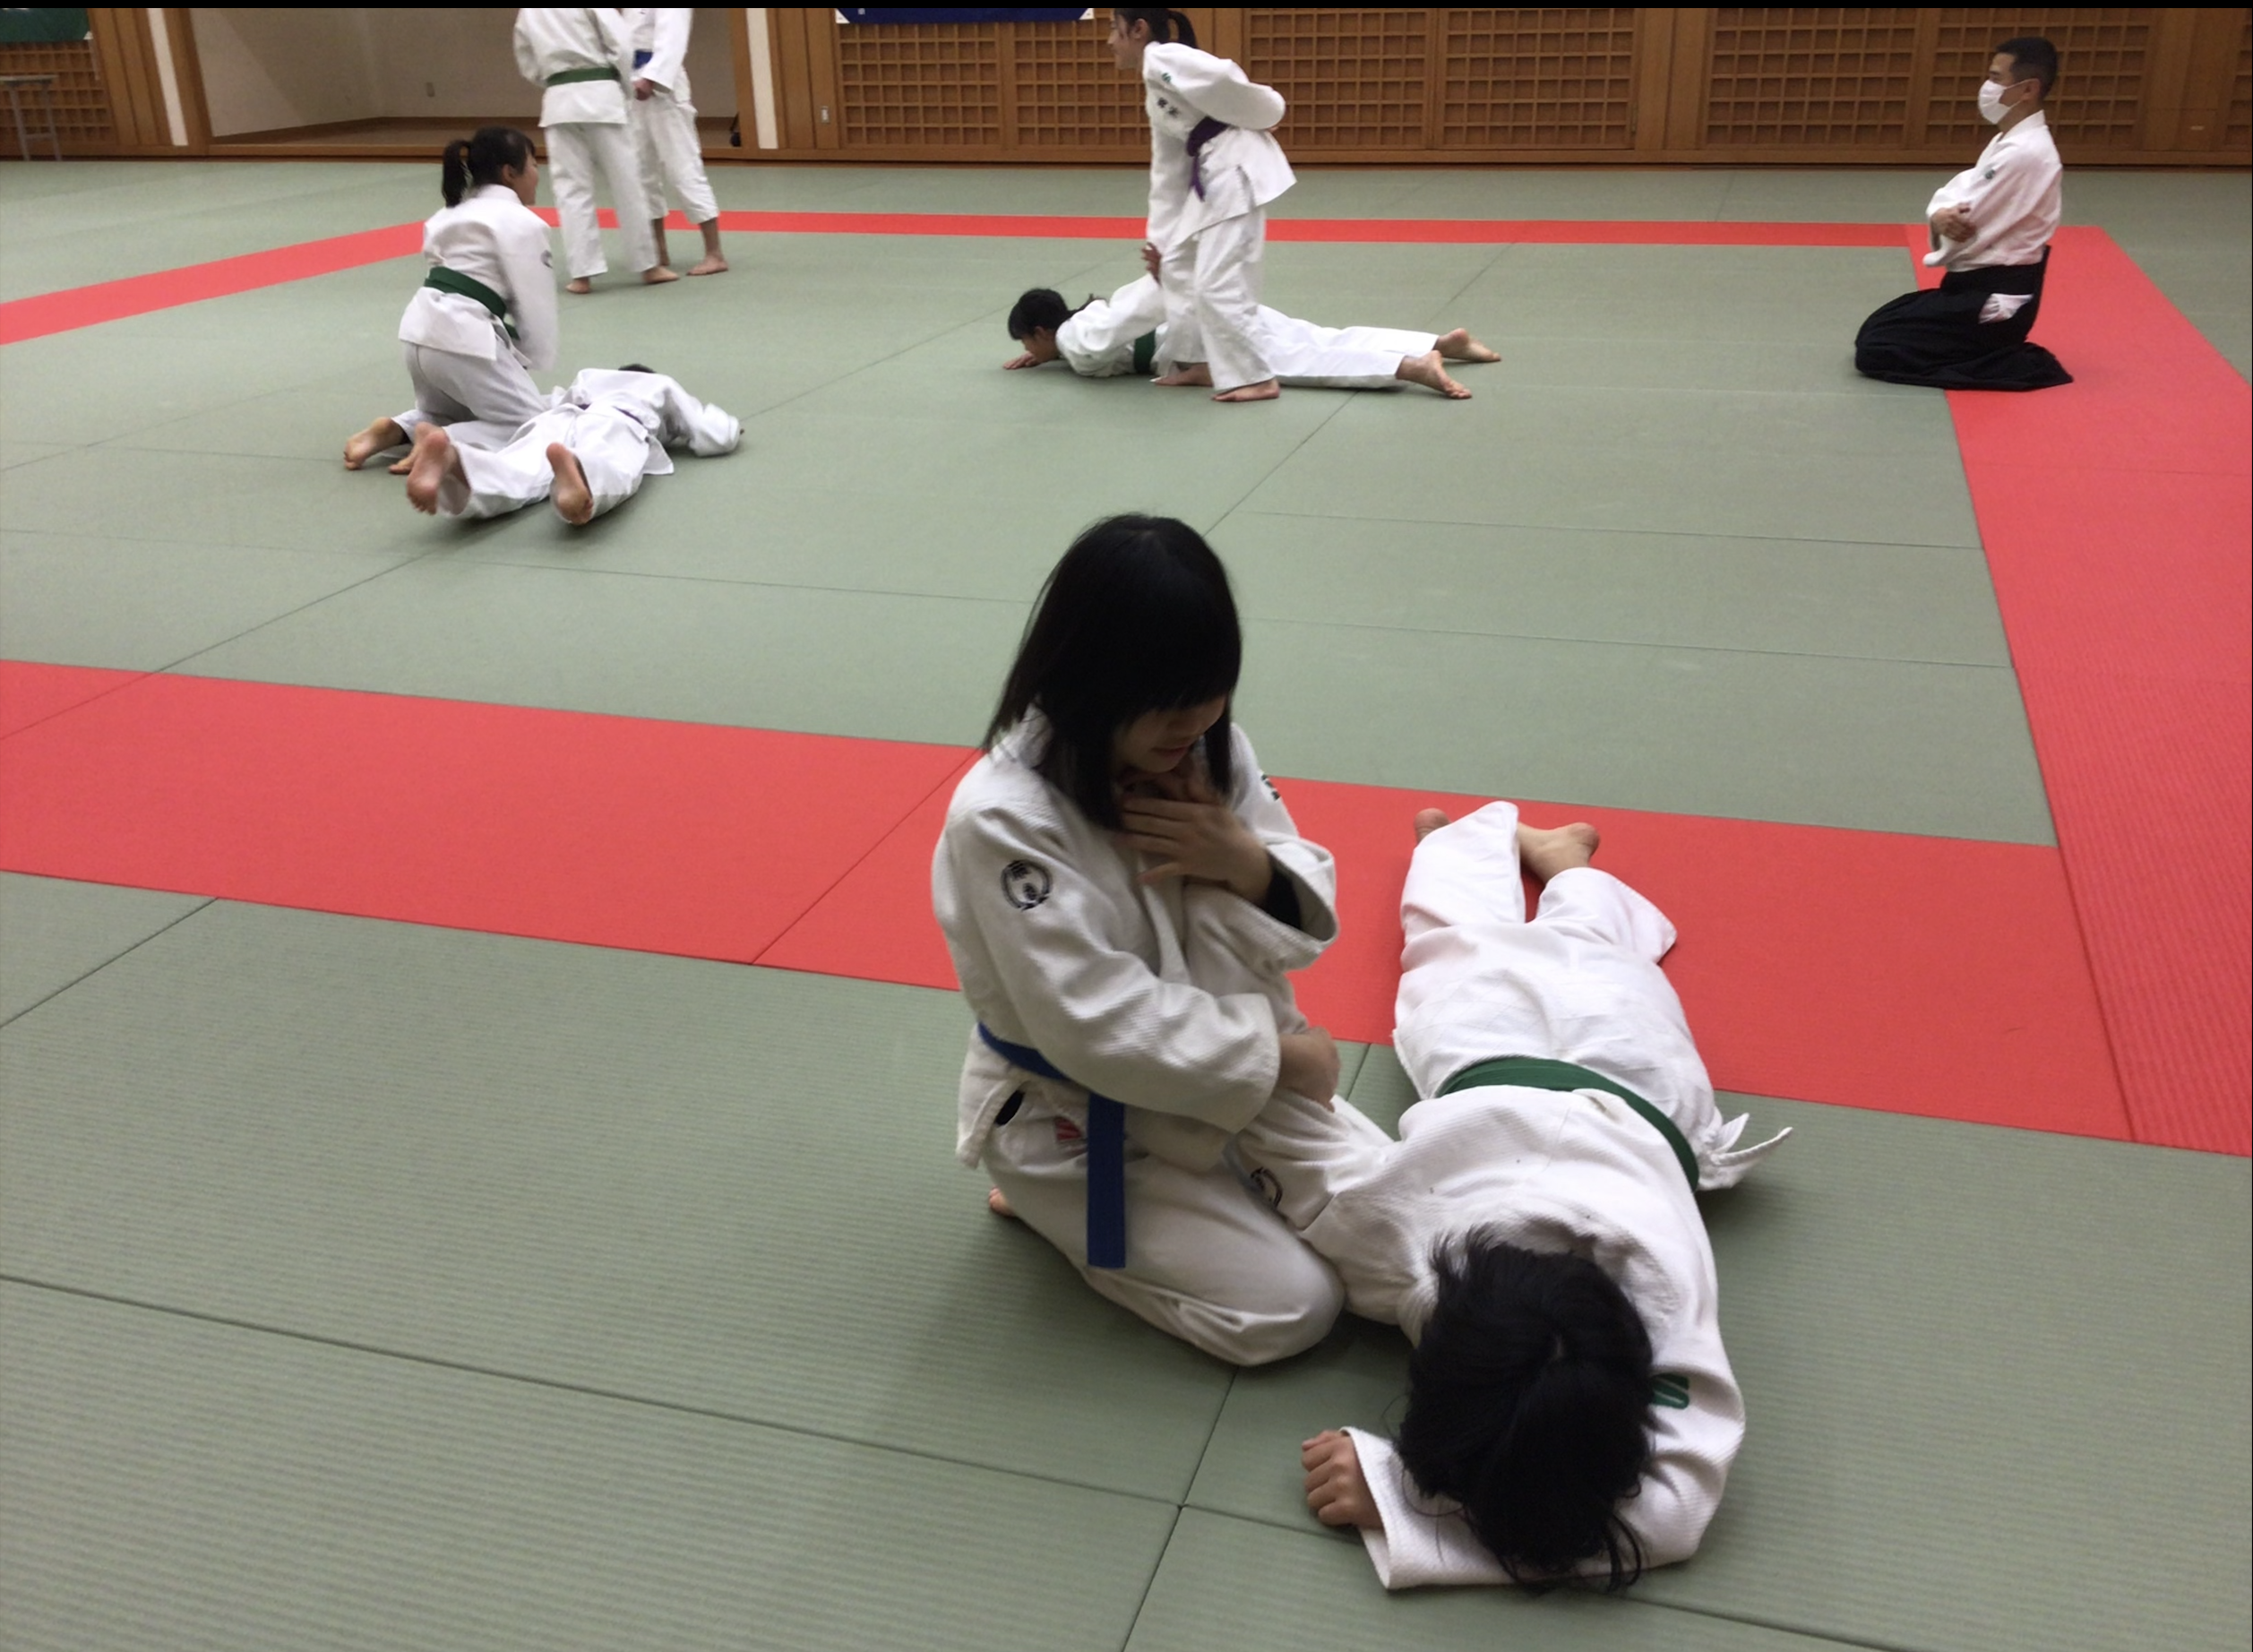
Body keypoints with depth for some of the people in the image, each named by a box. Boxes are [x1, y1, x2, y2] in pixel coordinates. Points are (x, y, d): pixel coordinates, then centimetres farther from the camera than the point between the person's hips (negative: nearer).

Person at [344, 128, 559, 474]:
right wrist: (529, 361, 11)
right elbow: (535, 304, -5)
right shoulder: (522, 223, -4)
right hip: (462, 336, -9)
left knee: (462, 412, 32)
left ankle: (395, 431, 6)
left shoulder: (457, 213, 22)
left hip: (421, 329, 9)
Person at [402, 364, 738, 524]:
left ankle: (447, 454, -61)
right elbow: (716, 439, 29)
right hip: (616, 425, -3)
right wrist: (726, 425, 53)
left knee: (513, 480, -28)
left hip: (557, 422, 3)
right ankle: (576, 467, -75)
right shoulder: (663, 386, 37)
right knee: (606, 476, -38)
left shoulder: (589, 378, 46)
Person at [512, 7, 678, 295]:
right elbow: (621, 44, -8)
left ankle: (582, 273, 2)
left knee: (572, 188, 6)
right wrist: (622, 85, 7)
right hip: (599, 95, -3)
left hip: (558, 101, 3)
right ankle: (648, 265, 13)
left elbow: (528, 67, 18)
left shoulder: (527, 13, 13)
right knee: (625, 181, 6)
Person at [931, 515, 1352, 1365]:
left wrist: (1248, 862, -27)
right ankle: (1053, 1204, 9)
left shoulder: (1206, 750, -8)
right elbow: (1100, 1026, -30)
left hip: (1207, 1086, 7)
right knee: (1293, 1308, -9)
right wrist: (1277, 1054, -23)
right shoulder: (1003, 819, -29)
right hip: (1076, 1128, -7)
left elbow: (1304, 924, -4)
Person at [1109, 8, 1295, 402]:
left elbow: (1220, 76, -27)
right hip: (1214, 173, 10)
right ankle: (1195, 362, 27)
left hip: (1237, 168, -10)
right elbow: (1167, 171, 26)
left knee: (1218, 282, -8)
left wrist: (1265, 112, -10)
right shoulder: (1157, 94, 23)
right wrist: (1160, 236, 25)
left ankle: (1257, 378, 1)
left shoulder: (1161, 58, -8)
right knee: (1180, 263, 19)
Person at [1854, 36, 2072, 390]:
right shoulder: (2010, 141, 12)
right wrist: (1940, 217, -16)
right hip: (1983, 285, 10)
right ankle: (2001, 350, 15)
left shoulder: (2024, 154, -23)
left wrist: (1943, 220, 2)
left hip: (1997, 299, -10)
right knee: (1875, 330, 16)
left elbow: (1964, 223, -22)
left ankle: (2021, 367, -9)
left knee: (1875, 352, -15)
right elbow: (1953, 195, 8)